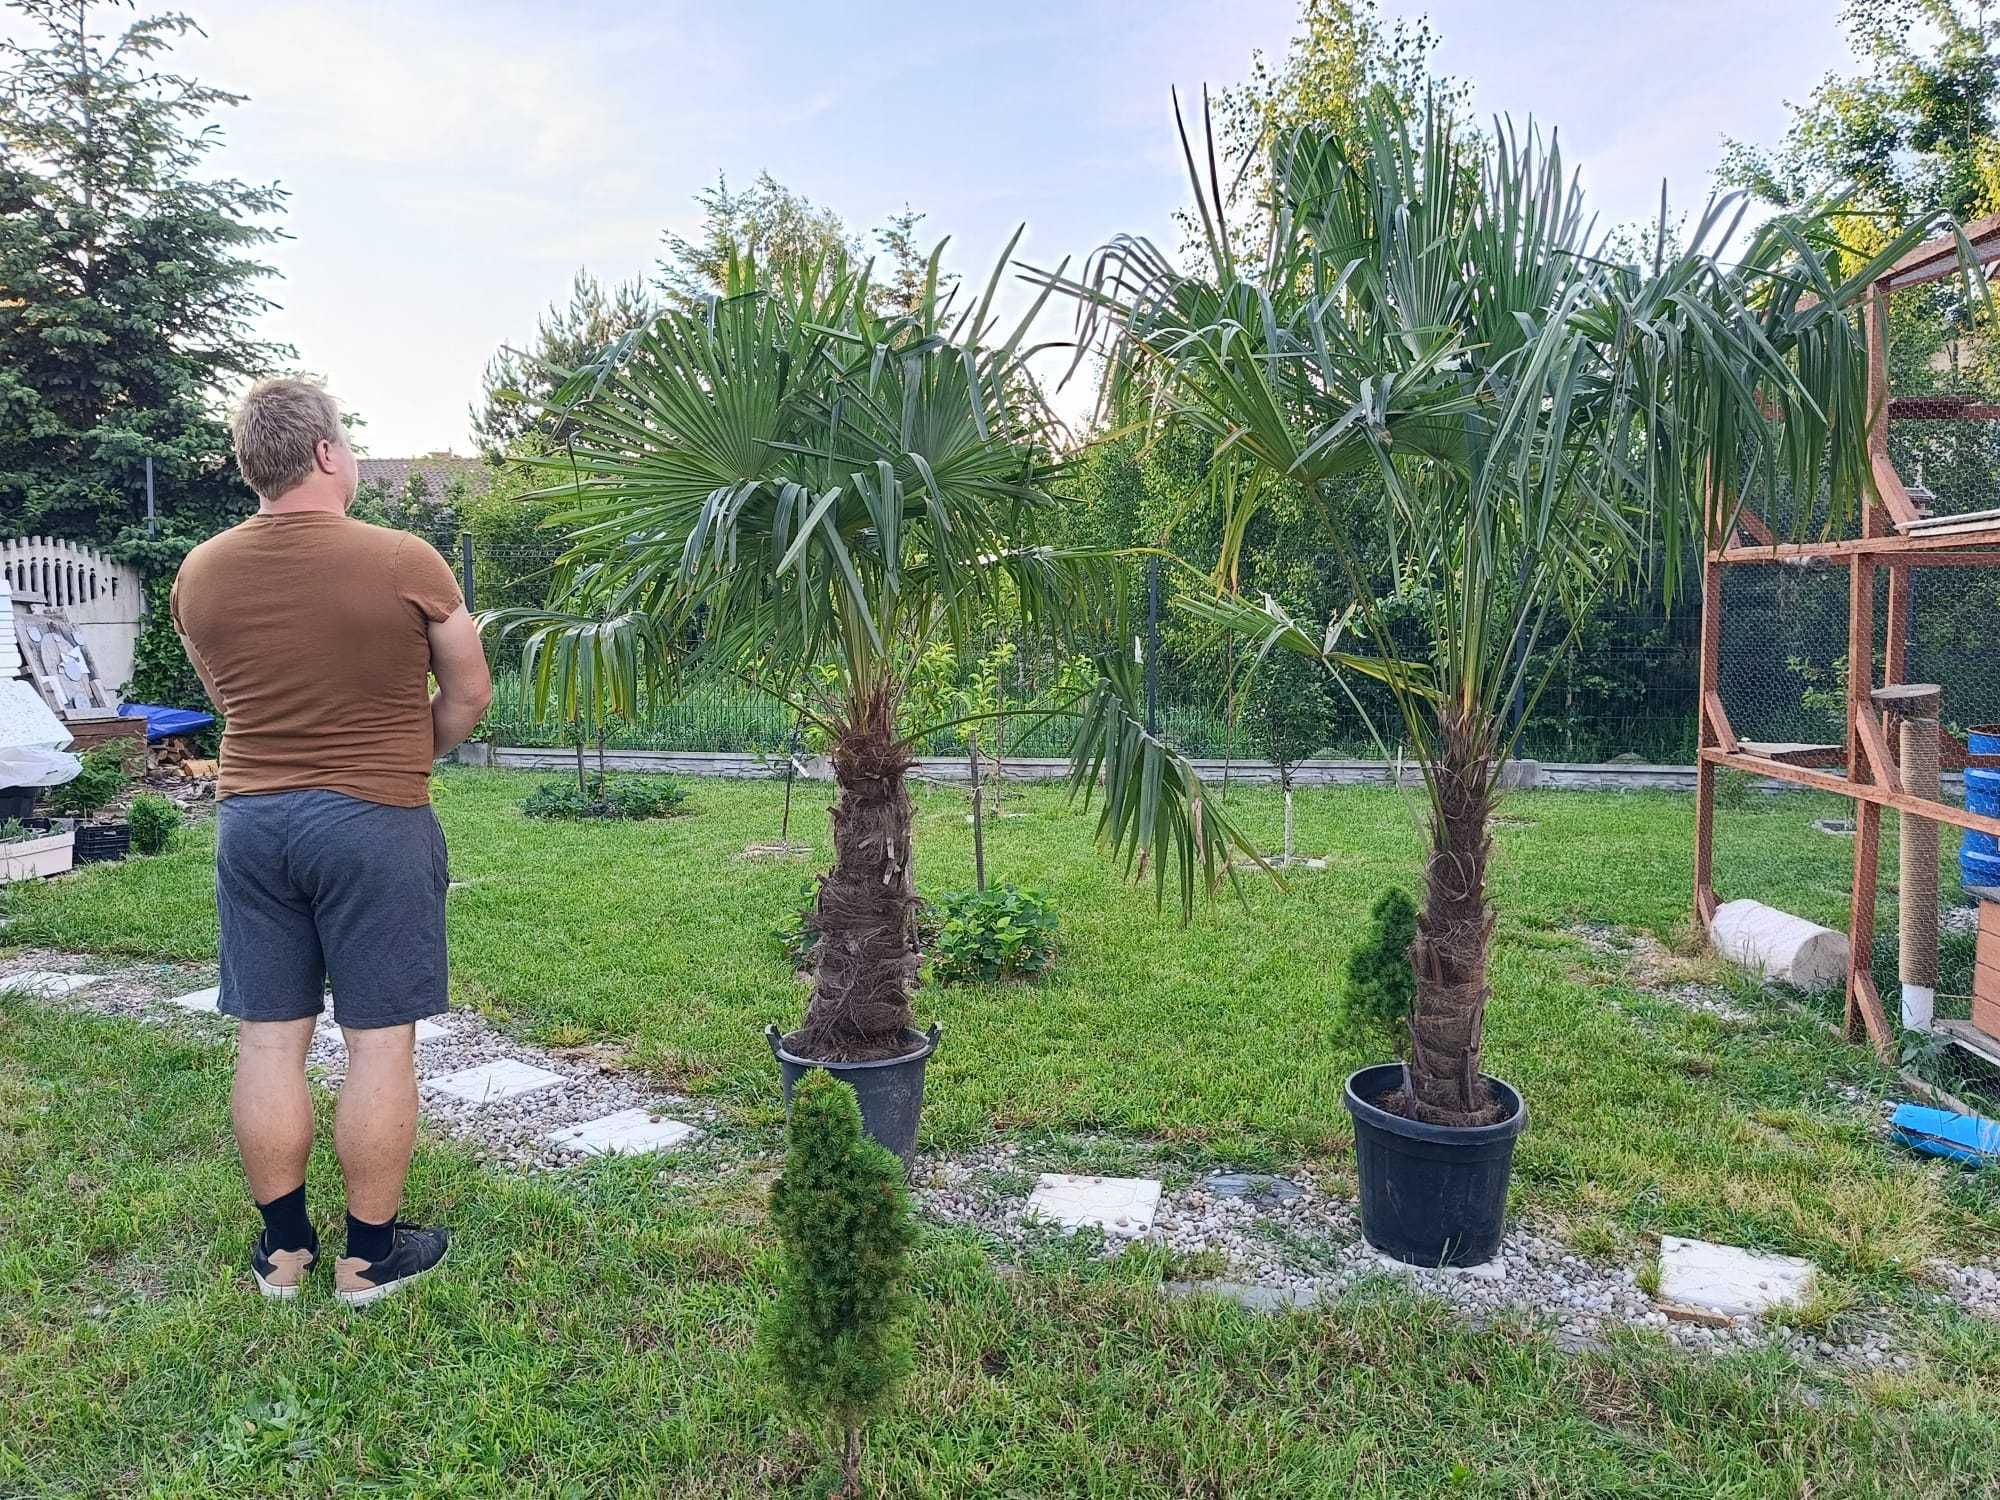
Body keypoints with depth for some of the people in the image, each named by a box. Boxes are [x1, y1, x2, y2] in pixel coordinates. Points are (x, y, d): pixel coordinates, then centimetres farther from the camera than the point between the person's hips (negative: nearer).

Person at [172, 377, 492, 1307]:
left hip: (251, 818, 5)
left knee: (269, 1040, 12)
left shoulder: (199, 575, 2)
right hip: (376, 822, -5)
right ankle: (371, 1254, 16)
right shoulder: (404, 562, -12)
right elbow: (469, 695, 0)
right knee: (380, 1042, 5)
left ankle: (282, 1247, 24)